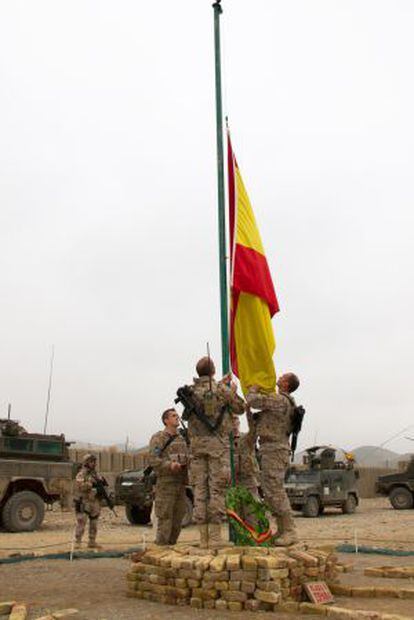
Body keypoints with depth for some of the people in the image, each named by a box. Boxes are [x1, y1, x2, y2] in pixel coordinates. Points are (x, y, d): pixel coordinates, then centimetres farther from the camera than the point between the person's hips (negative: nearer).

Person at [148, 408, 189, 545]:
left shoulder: (181, 439, 18)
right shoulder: (158, 438, -3)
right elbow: (153, 460, -12)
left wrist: (188, 464, 1)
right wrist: (169, 465, -25)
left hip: (181, 483, 7)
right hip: (165, 483, -6)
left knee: (178, 517, 10)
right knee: (165, 517, -5)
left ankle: (172, 543, 20)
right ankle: (161, 545, 1)